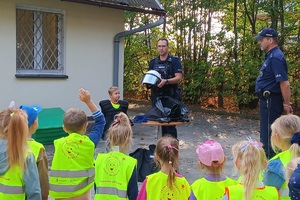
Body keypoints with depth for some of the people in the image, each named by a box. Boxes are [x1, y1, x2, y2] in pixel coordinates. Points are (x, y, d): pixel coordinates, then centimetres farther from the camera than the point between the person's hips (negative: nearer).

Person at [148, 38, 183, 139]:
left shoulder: (175, 60, 0)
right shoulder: (153, 62, 15)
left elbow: (178, 78, -9)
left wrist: (166, 81, -26)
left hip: (170, 97, -5)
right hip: (157, 97, 5)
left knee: (170, 124, -6)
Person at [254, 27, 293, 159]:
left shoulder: (275, 57, -19)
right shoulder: (270, 56, 13)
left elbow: (284, 83, -24)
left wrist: (287, 104, -19)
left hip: (271, 101, -10)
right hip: (267, 100, 10)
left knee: (267, 134, -3)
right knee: (268, 133, 19)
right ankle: (270, 159, 30)